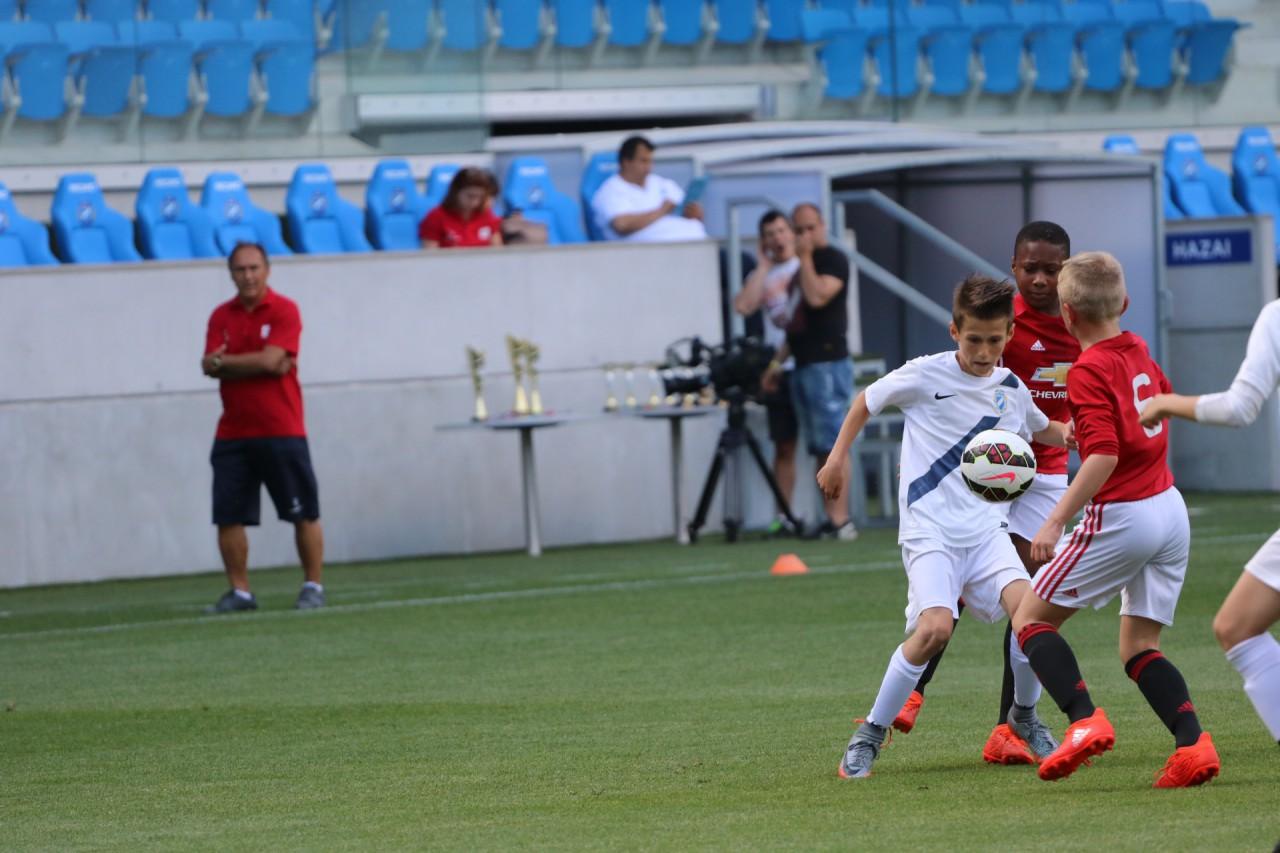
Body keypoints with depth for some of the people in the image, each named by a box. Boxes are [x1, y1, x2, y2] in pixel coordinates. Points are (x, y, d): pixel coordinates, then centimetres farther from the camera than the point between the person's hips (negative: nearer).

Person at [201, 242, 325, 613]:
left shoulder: (284, 311, -4)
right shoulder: (222, 316, 8)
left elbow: (271, 359, -16)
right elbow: (211, 366, -4)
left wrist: (224, 361, -6)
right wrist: (258, 363, -15)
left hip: (281, 432, -4)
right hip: (233, 434, 4)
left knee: (304, 514, 0)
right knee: (228, 516, 0)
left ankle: (313, 586, 10)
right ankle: (239, 592, 8)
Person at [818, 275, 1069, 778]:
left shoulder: (1010, 388, 10)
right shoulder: (925, 375, -5)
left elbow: (1042, 430, 31)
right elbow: (867, 401, 12)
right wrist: (838, 458, 7)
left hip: (986, 529, 4)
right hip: (930, 530, -4)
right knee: (935, 628, -25)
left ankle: (1024, 717, 5)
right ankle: (870, 736, -8)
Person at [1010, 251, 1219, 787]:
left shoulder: (1089, 371, -14)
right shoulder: (1138, 351, 9)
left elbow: (1103, 456, -25)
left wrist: (1056, 522, -26)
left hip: (1121, 517, -8)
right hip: (1171, 508, 8)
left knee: (1031, 620, 4)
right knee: (1138, 647, 13)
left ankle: (1085, 720, -16)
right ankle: (1193, 743, -9)